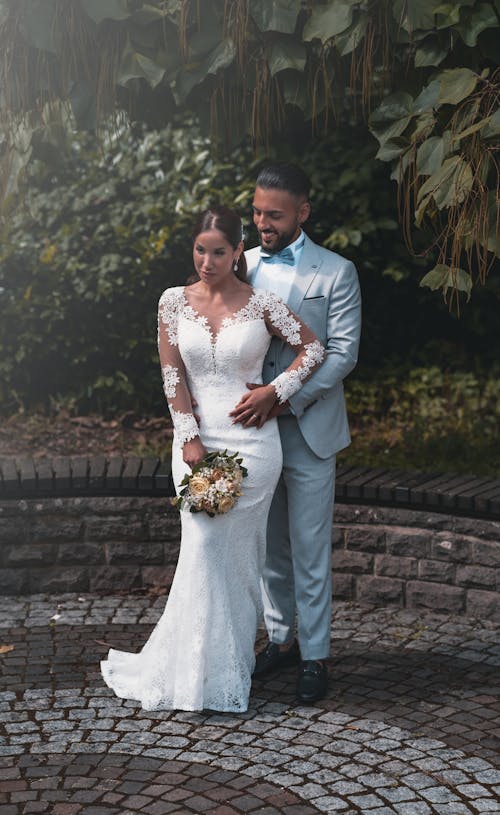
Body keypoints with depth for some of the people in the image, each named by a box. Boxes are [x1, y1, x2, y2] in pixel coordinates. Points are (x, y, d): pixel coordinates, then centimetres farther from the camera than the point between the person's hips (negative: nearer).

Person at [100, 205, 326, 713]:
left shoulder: (261, 304, -1)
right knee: (203, 550, -1)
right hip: (196, 438, 1)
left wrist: (275, 391, -4)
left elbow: (312, 349, 7)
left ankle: (230, 663, 17)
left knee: (239, 553, 4)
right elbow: (173, 375, 0)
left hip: (251, 441, -1)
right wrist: (189, 439, -7)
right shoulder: (174, 301, 3)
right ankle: (207, 674, 10)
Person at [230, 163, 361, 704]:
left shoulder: (335, 273, -5)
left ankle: (314, 657, 13)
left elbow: (342, 353, -11)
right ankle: (280, 638, 29)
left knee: (310, 552, 2)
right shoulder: (242, 265, 7)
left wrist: (283, 397, -21)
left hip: (308, 431, -4)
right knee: (269, 547, 14)